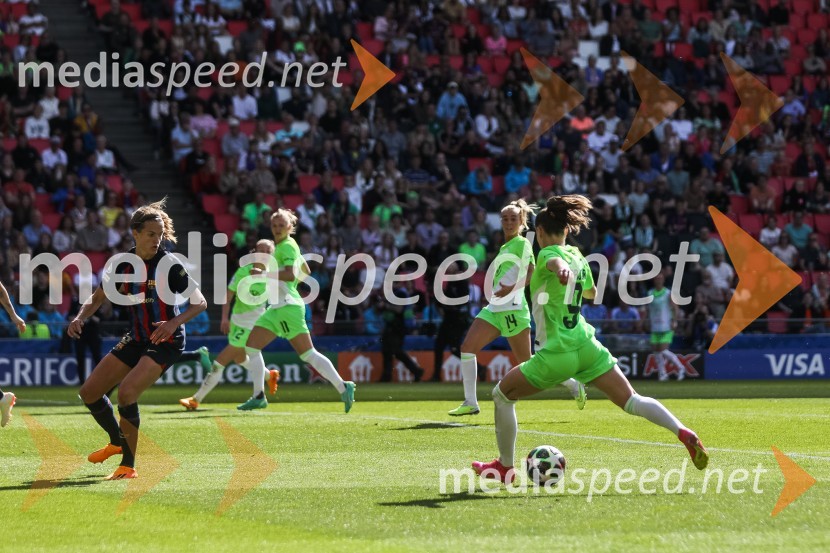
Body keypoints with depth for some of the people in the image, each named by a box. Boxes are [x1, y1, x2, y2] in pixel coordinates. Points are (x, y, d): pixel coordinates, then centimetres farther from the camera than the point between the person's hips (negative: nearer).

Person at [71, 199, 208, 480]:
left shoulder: (169, 264, -14)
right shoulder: (122, 264, 1)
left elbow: (200, 302, -14)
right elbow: (97, 298, 13)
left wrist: (175, 322, -31)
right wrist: (80, 318, -6)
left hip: (165, 341, -7)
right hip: (136, 339, 7)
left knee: (126, 393, -26)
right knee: (89, 392, 5)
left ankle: (128, 465, -12)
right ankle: (117, 442, 31)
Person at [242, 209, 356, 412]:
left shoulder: (287, 246, -11)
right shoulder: (281, 246, 16)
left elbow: (290, 274, -26)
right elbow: (305, 272, 27)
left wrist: (264, 273, -24)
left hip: (288, 307, -10)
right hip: (276, 308, 10)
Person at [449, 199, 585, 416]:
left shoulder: (522, 244, -6)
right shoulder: (504, 247, 19)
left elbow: (533, 273, -15)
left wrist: (512, 287, -24)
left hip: (512, 309, -8)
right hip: (495, 309, 8)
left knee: (527, 362, -2)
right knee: (467, 346, -8)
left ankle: (574, 385, 14)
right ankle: (470, 403, -10)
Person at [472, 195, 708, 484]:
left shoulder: (547, 253, -7)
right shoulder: (578, 257, 14)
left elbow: (556, 260, -34)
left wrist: (560, 269, -58)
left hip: (557, 352, -6)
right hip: (587, 345, 6)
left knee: (502, 394, 12)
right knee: (632, 401, 0)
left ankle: (505, 466, 17)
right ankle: (684, 433, -20)